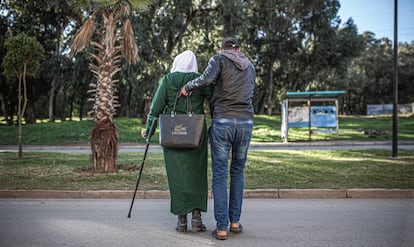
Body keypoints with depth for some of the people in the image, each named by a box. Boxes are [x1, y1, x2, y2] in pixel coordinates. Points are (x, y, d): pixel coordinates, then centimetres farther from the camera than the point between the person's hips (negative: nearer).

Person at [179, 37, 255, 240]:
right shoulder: (250, 67, 22)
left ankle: (221, 227, 1)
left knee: (220, 174, 1)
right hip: (245, 122, 4)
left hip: (222, 122, -4)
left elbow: (207, 79, -13)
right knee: (238, 172, 16)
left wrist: (187, 87, 3)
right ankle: (235, 221, 19)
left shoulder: (219, 59, 7)